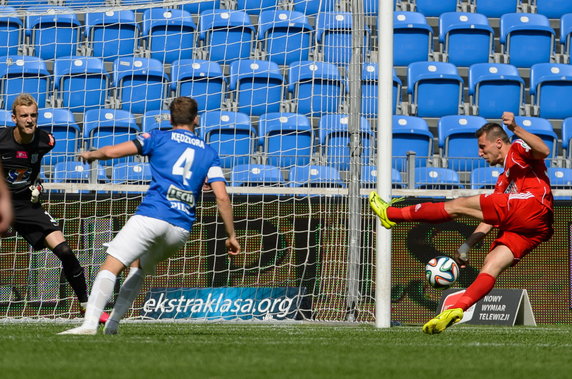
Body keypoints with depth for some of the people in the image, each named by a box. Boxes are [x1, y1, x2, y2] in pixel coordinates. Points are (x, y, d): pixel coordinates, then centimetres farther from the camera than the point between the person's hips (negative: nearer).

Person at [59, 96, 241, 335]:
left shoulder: (158, 138, 10)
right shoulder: (209, 153, 17)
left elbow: (112, 152, 3)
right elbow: (222, 197, 6)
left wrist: (90, 154, 24)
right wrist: (231, 235, 11)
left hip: (152, 215, -5)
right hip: (182, 228, 5)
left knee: (110, 267, -10)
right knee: (139, 267, 27)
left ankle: (90, 323, -29)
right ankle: (112, 323, 17)